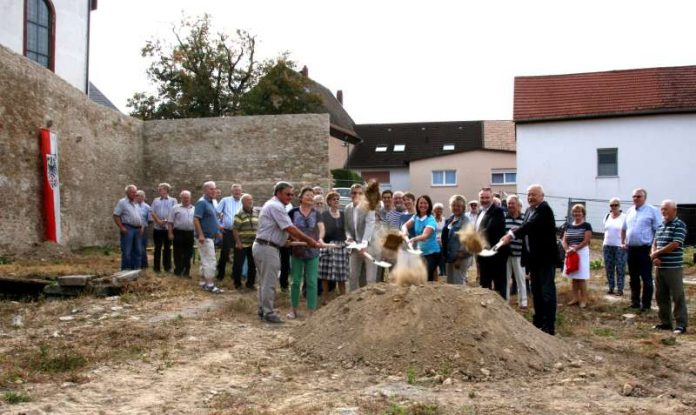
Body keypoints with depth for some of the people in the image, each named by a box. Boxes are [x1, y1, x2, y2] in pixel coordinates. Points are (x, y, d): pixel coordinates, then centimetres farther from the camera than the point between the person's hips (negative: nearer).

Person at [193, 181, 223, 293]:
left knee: (205, 260, 13)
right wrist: (201, 235, -26)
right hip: (205, 237, -10)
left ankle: (203, 282, 19)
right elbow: (196, 219, -21)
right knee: (210, 260, -10)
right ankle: (210, 284, -7)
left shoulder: (210, 202, 14)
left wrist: (217, 230, 20)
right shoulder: (202, 202, -14)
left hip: (210, 236, 10)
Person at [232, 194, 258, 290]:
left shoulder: (256, 214, 10)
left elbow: (259, 227, 17)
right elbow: (235, 230, -11)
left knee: (253, 264, 10)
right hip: (242, 244, -6)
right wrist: (238, 242, -16)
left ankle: (250, 283, 22)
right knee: (238, 264, 1)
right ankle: (237, 283, 14)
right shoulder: (239, 214, -9)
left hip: (253, 244, 6)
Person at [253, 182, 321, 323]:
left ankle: (263, 310, 22)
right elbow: (290, 229, -19)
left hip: (262, 246, 11)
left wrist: (301, 240, 10)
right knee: (269, 282, -5)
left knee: (264, 281, 16)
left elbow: (286, 229, 18)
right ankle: (268, 313, 1)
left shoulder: (271, 205, 19)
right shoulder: (276, 207, -15)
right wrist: (309, 241, -13)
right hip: (268, 248, -11)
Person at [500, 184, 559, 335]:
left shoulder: (545, 209, -15)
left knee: (547, 291, -6)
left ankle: (549, 326, -4)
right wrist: (510, 235, -11)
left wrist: (511, 234, -32)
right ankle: (538, 320, 27)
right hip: (534, 257, 9)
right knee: (536, 290, 16)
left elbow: (531, 225, -28)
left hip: (545, 257, -9)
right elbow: (525, 229, 7)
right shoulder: (529, 210, 13)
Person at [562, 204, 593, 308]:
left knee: (581, 278, -4)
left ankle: (583, 300, 2)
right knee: (573, 277, 9)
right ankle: (575, 298, 17)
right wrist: (567, 249, -12)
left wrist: (575, 249, -19)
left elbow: (586, 241, -12)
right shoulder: (568, 226, 11)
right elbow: (564, 240, 7)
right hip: (570, 254, 5)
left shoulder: (586, 226, -4)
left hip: (582, 253, -5)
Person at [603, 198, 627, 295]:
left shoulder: (624, 217, -4)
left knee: (620, 268, -3)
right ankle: (611, 287, 15)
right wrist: (603, 244, 16)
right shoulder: (607, 216, 12)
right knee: (609, 268, 7)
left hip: (619, 246, -5)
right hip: (607, 246, 5)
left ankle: (620, 289, 2)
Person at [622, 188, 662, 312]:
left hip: (645, 249, -6)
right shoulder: (630, 211, 12)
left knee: (646, 279, 0)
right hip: (631, 249, 6)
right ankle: (635, 301, 25)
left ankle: (646, 304, 7)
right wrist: (623, 242, 14)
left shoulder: (652, 211, -6)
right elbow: (624, 229, 23)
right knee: (633, 278, 14)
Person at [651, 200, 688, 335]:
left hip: (674, 268, -8)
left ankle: (681, 324, 2)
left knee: (678, 297, -3)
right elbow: (654, 244, 15)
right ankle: (665, 322, 21)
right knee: (661, 296, 12)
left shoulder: (679, 225, -8)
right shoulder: (660, 226, 15)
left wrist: (657, 253, -8)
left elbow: (675, 245, -16)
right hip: (659, 267, 8)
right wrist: (654, 256, -4)